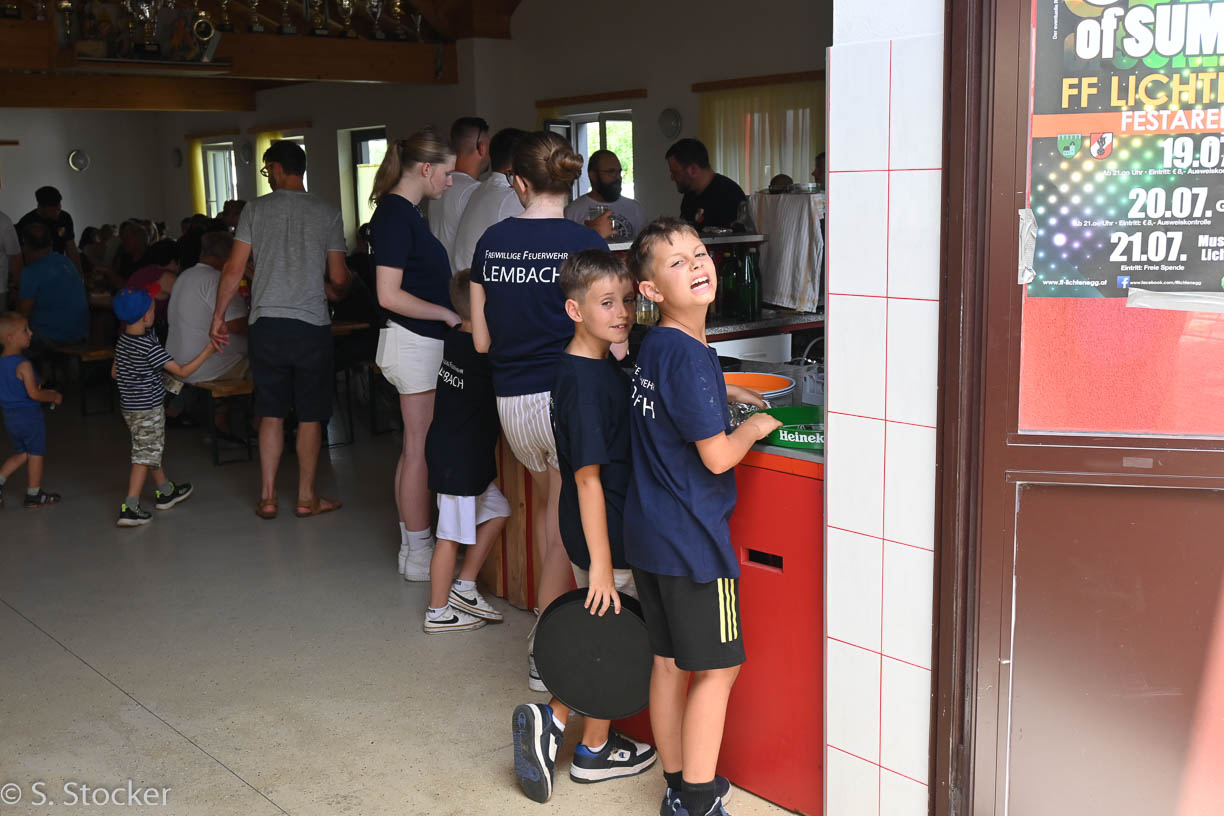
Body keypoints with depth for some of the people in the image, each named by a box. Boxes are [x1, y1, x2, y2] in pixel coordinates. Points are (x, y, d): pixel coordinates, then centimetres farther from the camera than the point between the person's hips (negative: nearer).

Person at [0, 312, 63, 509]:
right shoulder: (23, 365, -22)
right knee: (36, 455, 8)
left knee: (21, 454, 22)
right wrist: (54, 397, -8)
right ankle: (33, 496, 17)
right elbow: (34, 393, -26)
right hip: (29, 417, -7)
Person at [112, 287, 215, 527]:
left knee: (153, 449, 23)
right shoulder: (149, 347, -23)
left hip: (129, 406, 9)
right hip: (148, 410, -9)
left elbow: (115, 372, 14)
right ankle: (130, 508, -8)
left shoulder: (122, 340, 3)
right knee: (145, 455, -4)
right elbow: (182, 371, -21)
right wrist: (207, 352, -16)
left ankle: (165, 491, 39)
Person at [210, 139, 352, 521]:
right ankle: (306, 497, 14)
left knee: (271, 413, 10)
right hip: (312, 325, -1)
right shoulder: (328, 214, 2)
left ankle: (267, 496, 12)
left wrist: (219, 316, 10)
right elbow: (338, 279, 3)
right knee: (310, 416, 8)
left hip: (266, 323, 1)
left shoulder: (255, 209, 2)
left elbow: (234, 268, 0)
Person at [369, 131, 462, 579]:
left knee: (414, 448, 13)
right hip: (414, 342, -10)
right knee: (420, 449, -3)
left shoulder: (404, 212, 14)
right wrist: (448, 314, -15)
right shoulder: (395, 215, -15)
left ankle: (413, 546, 21)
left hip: (420, 343, 10)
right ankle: (419, 554, 6)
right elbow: (389, 295, -20)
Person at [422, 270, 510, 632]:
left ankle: (464, 586, 24)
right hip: (459, 456, -9)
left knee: (496, 511, 18)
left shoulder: (455, 336, 4)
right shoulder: (483, 352, -22)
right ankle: (438, 612, 13)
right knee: (453, 534, 1)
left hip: (463, 454, 9)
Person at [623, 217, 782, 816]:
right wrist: (754, 428, -3)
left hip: (648, 534, 9)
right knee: (717, 667, 4)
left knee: (668, 661, 16)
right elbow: (717, 457, -21)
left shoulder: (654, 346, 8)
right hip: (692, 538, -9)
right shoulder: (690, 356, -20)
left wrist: (724, 393, 25)